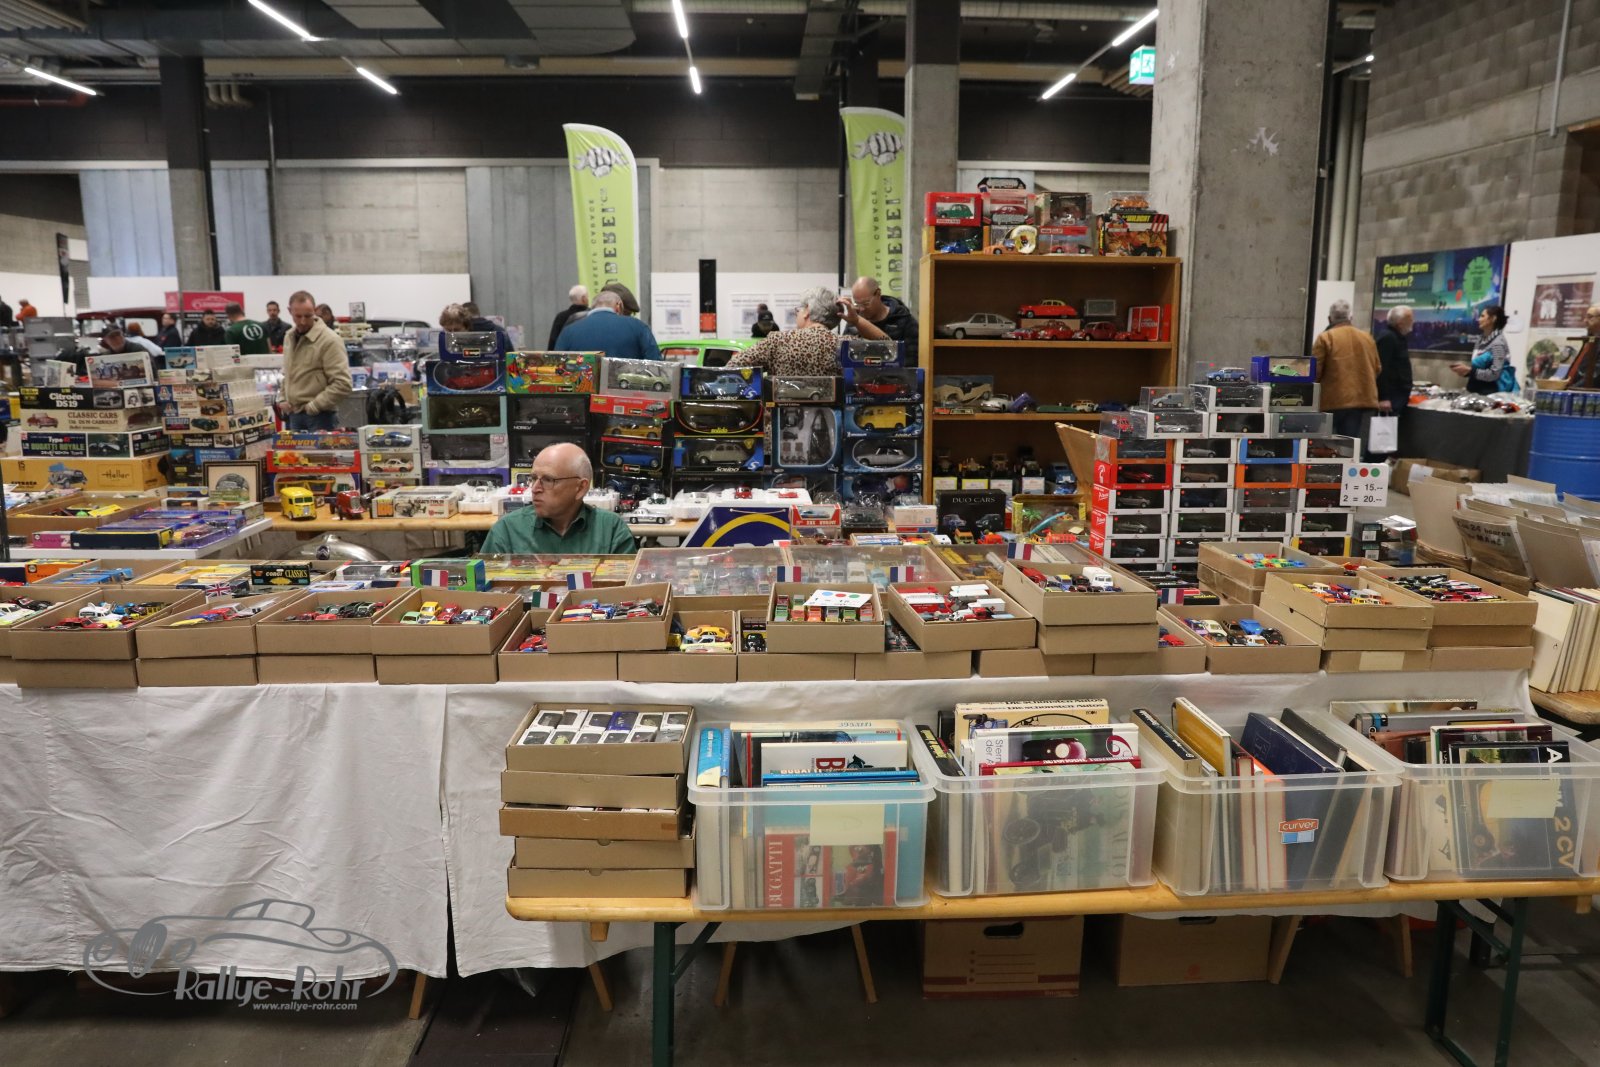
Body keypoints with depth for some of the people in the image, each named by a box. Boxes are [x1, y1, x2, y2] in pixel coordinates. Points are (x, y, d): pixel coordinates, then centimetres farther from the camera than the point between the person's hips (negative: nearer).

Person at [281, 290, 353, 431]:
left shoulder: (329, 340, -14)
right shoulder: (289, 337, 11)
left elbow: (342, 384, -20)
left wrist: (314, 406, -18)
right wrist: (285, 398, 11)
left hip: (320, 416, -7)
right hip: (294, 415, 7)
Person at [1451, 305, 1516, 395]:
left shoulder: (1498, 343, -15)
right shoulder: (1482, 339, 7)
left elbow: (1494, 374, -20)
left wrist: (1469, 370, -21)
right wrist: (1466, 367, -3)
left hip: (1491, 391, -7)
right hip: (1478, 389, 7)